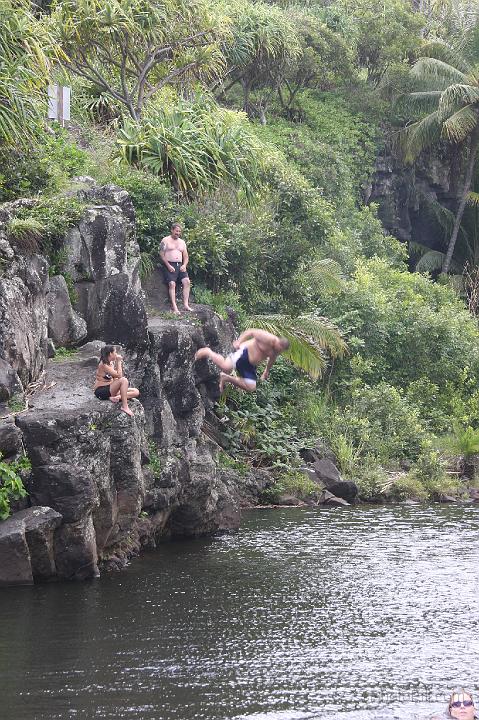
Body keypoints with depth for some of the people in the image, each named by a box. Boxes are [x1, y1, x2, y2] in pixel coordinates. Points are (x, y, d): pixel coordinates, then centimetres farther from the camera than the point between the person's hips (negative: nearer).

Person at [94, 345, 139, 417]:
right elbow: (119, 375, -20)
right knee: (124, 380, -31)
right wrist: (119, 362, -11)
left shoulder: (111, 364, 12)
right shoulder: (103, 364, -16)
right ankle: (124, 406, -32)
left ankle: (116, 397, -23)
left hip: (109, 388, 9)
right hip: (101, 391, -9)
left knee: (136, 392, -1)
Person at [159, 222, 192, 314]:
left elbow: (185, 256, 21)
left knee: (186, 281, -18)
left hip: (180, 265, 5)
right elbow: (162, 254, -2)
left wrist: (184, 265, 1)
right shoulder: (165, 240, 5)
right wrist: (168, 266, -13)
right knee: (172, 283, -23)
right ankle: (174, 307, -28)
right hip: (169, 265, -5)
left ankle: (186, 305, -21)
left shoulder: (182, 242, 21)